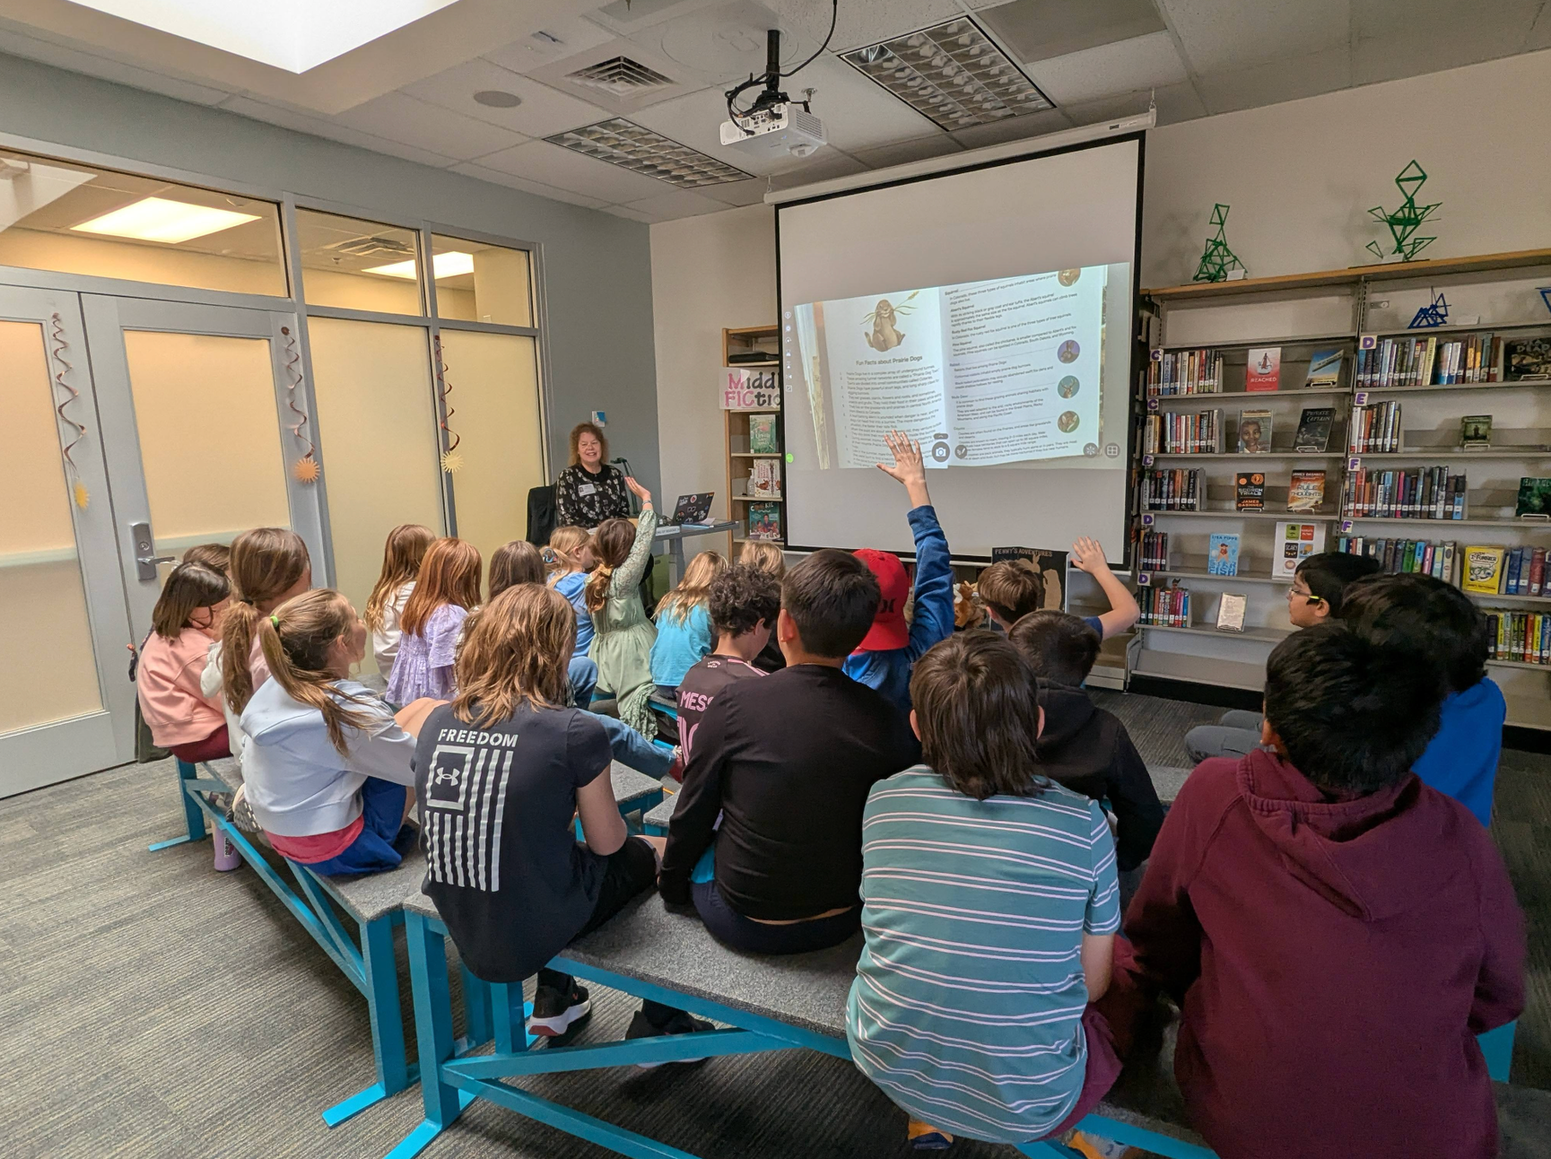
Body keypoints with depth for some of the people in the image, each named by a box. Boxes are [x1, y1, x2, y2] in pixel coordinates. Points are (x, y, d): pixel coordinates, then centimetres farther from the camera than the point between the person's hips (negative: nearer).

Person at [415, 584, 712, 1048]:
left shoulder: (437, 721, -4)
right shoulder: (575, 731, -21)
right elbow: (606, 842, -8)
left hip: (459, 927, 6)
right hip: (534, 935, -5)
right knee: (659, 851, 19)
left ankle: (553, 1000, 38)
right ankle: (657, 1024, 31)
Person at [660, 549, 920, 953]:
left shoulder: (735, 704, -21)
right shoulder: (889, 721, -15)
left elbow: (692, 816, -9)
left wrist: (671, 884, 10)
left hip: (743, 924, -2)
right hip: (842, 922, 3)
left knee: (688, 844, 25)